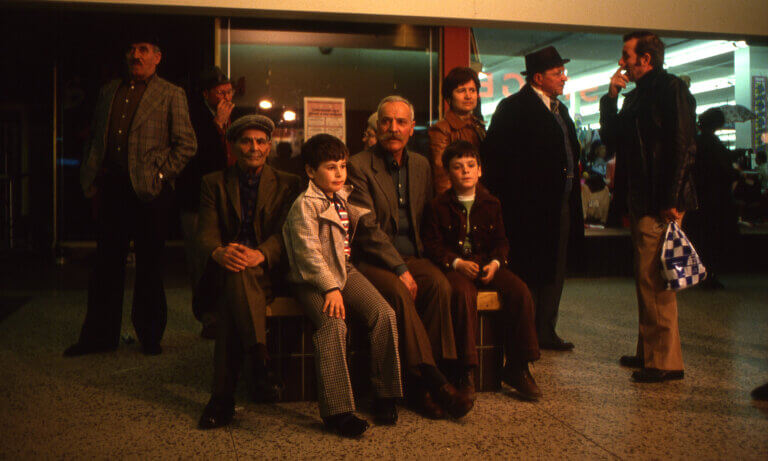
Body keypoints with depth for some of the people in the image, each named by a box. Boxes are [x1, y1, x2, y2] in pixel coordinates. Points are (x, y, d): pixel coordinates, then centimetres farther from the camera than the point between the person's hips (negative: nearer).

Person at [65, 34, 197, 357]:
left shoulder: (171, 95, 3)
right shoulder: (108, 92, 17)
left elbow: (187, 145, -2)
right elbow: (96, 139, 18)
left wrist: (161, 174, -8)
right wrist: (91, 178, 7)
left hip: (148, 191, -4)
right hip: (112, 186, 4)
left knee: (149, 265, 4)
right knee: (106, 262, 9)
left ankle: (150, 335, 16)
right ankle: (100, 334, 20)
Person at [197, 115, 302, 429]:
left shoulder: (287, 185, 13)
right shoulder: (214, 183, 16)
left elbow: (286, 233, -2)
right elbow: (206, 233, 1)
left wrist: (260, 254, -26)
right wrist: (218, 252, -26)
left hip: (269, 272, -1)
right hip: (226, 271, 1)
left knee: (232, 300, -34)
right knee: (235, 271, -37)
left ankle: (223, 397, -39)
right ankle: (261, 366, -46)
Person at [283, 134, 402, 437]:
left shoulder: (342, 196, 16)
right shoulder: (305, 205, -10)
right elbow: (309, 251, -16)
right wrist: (330, 288, -21)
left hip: (344, 270, 7)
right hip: (313, 279, -7)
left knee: (384, 313, -13)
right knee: (333, 325, -29)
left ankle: (385, 397, -2)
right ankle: (337, 411, -22)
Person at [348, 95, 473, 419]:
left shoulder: (421, 165, 15)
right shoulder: (358, 165, -4)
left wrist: (421, 257, 2)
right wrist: (399, 269, -19)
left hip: (411, 256, 4)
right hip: (373, 260, -4)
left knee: (439, 284, -27)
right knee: (398, 291, -34)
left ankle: (419, 383, -23)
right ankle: (435, 381, -28)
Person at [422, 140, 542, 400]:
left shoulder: (491, 204, 13)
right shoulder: (438, 206, 3)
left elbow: (501, 240, 15)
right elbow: (431, 245, 0)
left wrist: (495, 262, -7)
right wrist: (457, 263, -15)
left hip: (487, 264, 4)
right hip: (454, 266, -3)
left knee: (520, 291, -23)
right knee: (463, 294, -37)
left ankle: (516, 368, -11)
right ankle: (466, 370, -31)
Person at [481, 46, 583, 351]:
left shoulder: (559, 108, 18)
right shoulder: (513, 108, -8)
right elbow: (493, 154, -12)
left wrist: (572, 195, 14)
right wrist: (503, 197, -14)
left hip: (560, 204, 9)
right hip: (530, 207, -8)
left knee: (553, 272, 13)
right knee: (527, 274, -2)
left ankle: (545, 332, 23)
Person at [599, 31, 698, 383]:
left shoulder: (671, 89, -8)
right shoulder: (635, 96, 19)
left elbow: (683, 146, -15)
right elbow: (612, 140, 18)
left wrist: (671, 201, -20)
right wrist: (611, 97, 9)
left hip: (660, 203, -9)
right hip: (640, 202, 9)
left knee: (654, 280, -8)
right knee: (646, 280, 14)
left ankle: (665, 361, -1)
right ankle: (649, 351, 24)